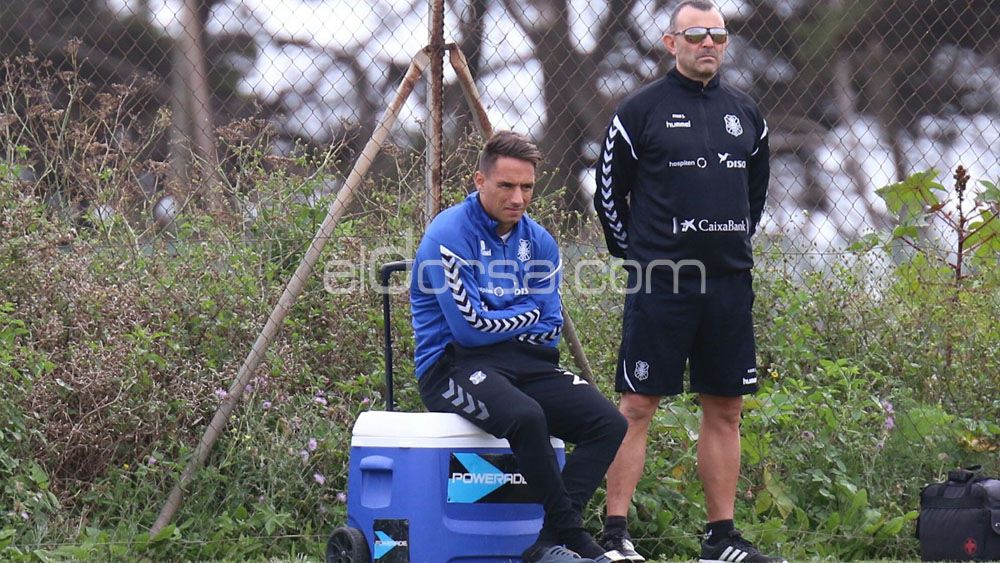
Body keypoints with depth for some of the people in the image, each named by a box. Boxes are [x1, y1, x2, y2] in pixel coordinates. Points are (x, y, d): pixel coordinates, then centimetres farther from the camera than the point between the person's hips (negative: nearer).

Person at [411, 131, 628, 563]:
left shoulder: (538, 241, 11)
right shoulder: (449, 235, -9)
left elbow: (550, 328, 9)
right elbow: (471, 327, -14)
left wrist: (500, 326, -6)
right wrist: (528, 314, 1)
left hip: (525, 363, 7)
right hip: (454, 365, -7)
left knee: (608, 422, -17)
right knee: (526, 416, -37)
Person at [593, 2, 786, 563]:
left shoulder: (745, 112, 12)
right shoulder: (641, 110, -2)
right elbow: (609, 190, 4)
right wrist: (636, 253, 7)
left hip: (729, 283, 5)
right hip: (660, 283, -5)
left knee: (726, 410, 7)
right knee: (638, 407, -4)